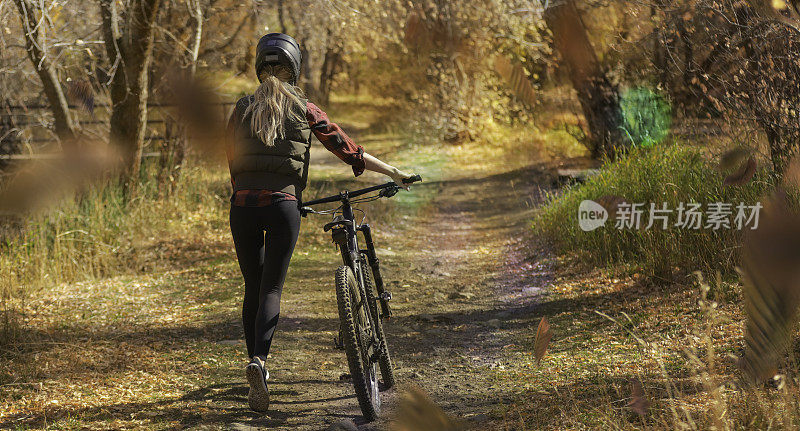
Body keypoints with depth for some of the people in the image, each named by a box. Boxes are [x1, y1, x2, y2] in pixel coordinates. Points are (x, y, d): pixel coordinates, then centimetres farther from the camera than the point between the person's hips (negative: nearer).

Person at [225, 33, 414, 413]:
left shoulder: (241, 110, 11)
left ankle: (257, 368, 16)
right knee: (271, 288, 0)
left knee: (252, 289, 14)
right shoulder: (304, 110, 4)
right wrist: (393, 172, 16)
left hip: (243, 204, 2)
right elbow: (346, 149, 7)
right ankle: (257, 361, -24)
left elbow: (233, 163, 14)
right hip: (282, 204, -2)